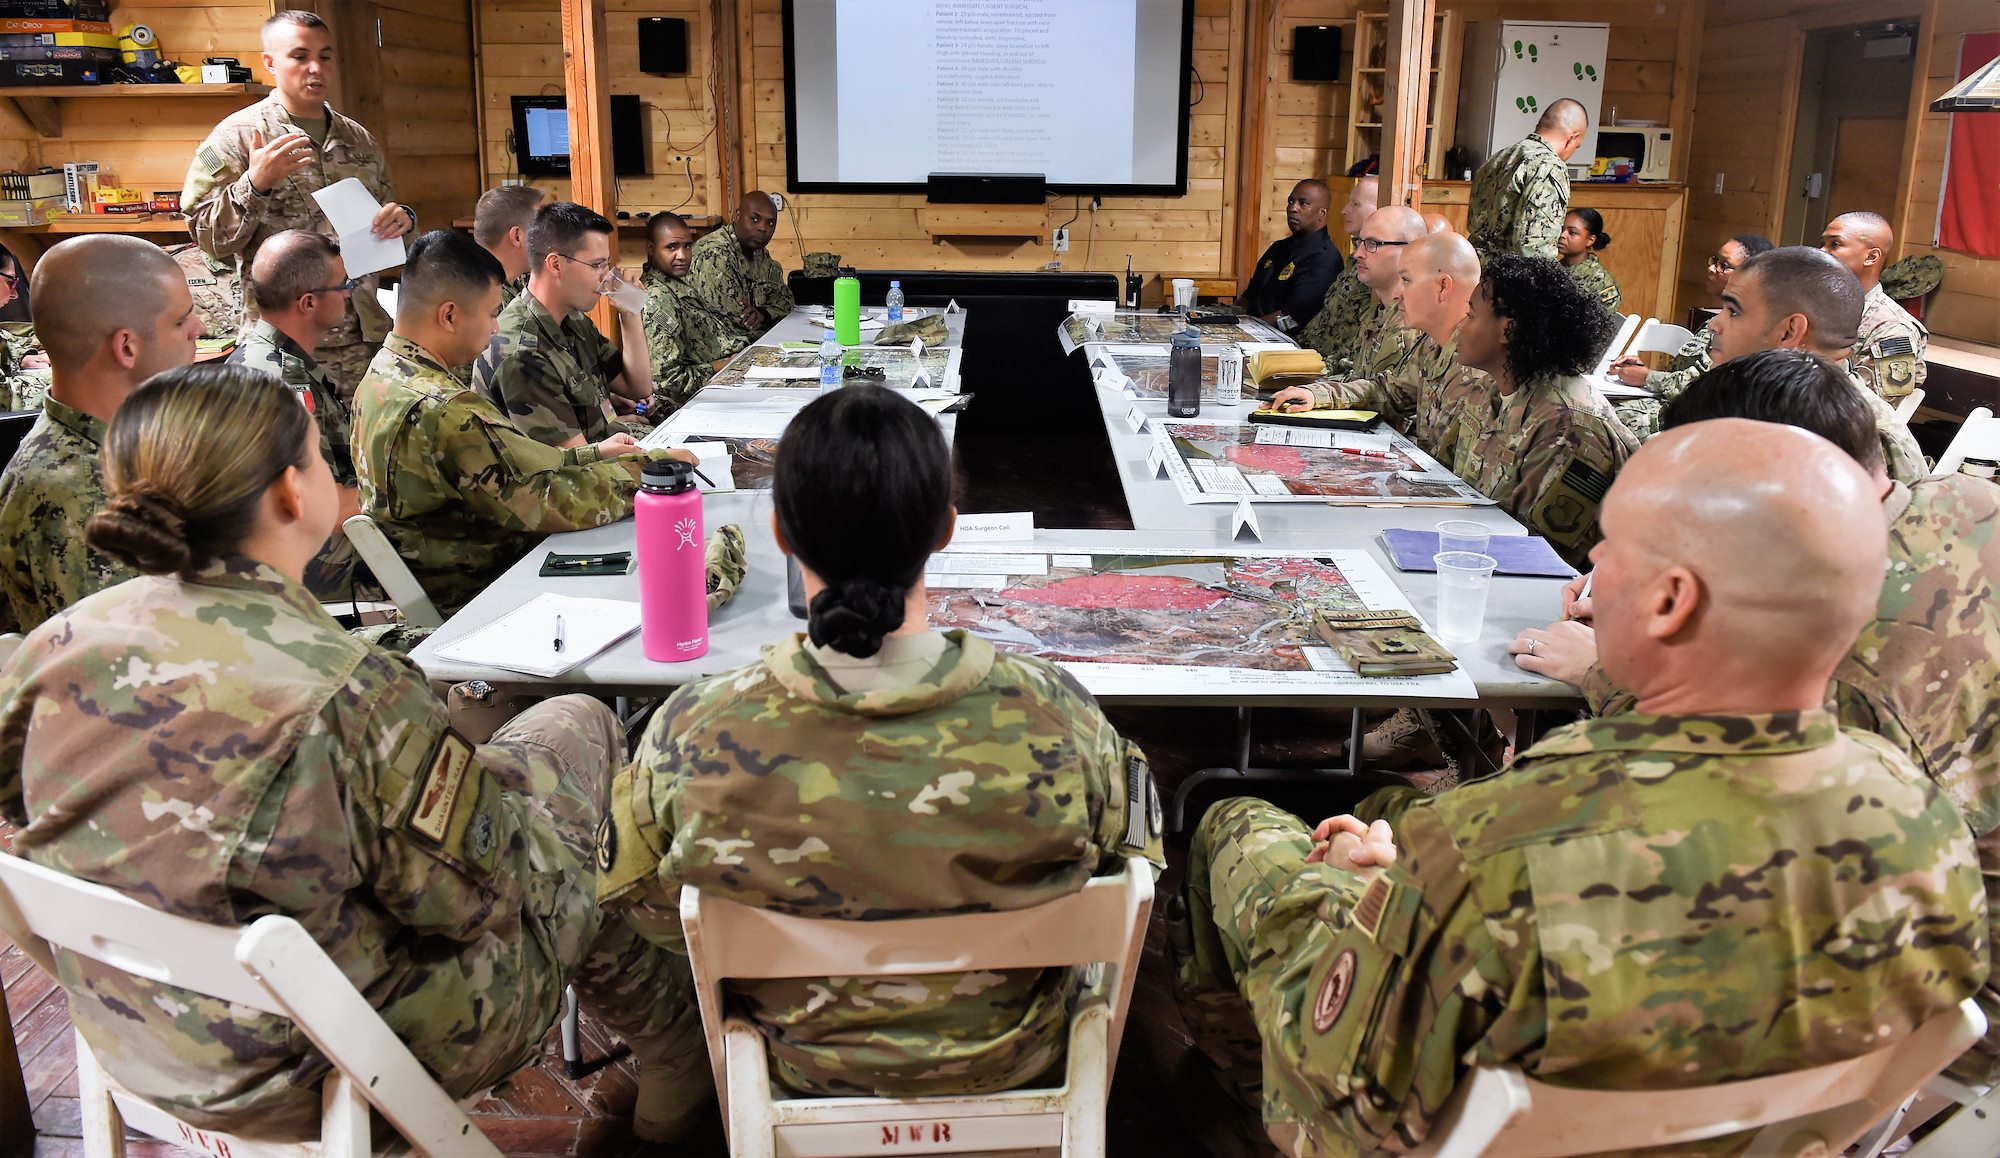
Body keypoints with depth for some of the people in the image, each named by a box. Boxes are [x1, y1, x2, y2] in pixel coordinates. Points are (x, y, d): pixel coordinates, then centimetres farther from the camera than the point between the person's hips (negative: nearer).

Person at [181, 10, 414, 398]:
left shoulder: (359, 140, 15)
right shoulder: (237, 135, 0)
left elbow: (384, 215, 24)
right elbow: (208, 238, -4)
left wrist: (402, 219, 0)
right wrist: (255, 185, -19)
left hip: (366, 334, 4)